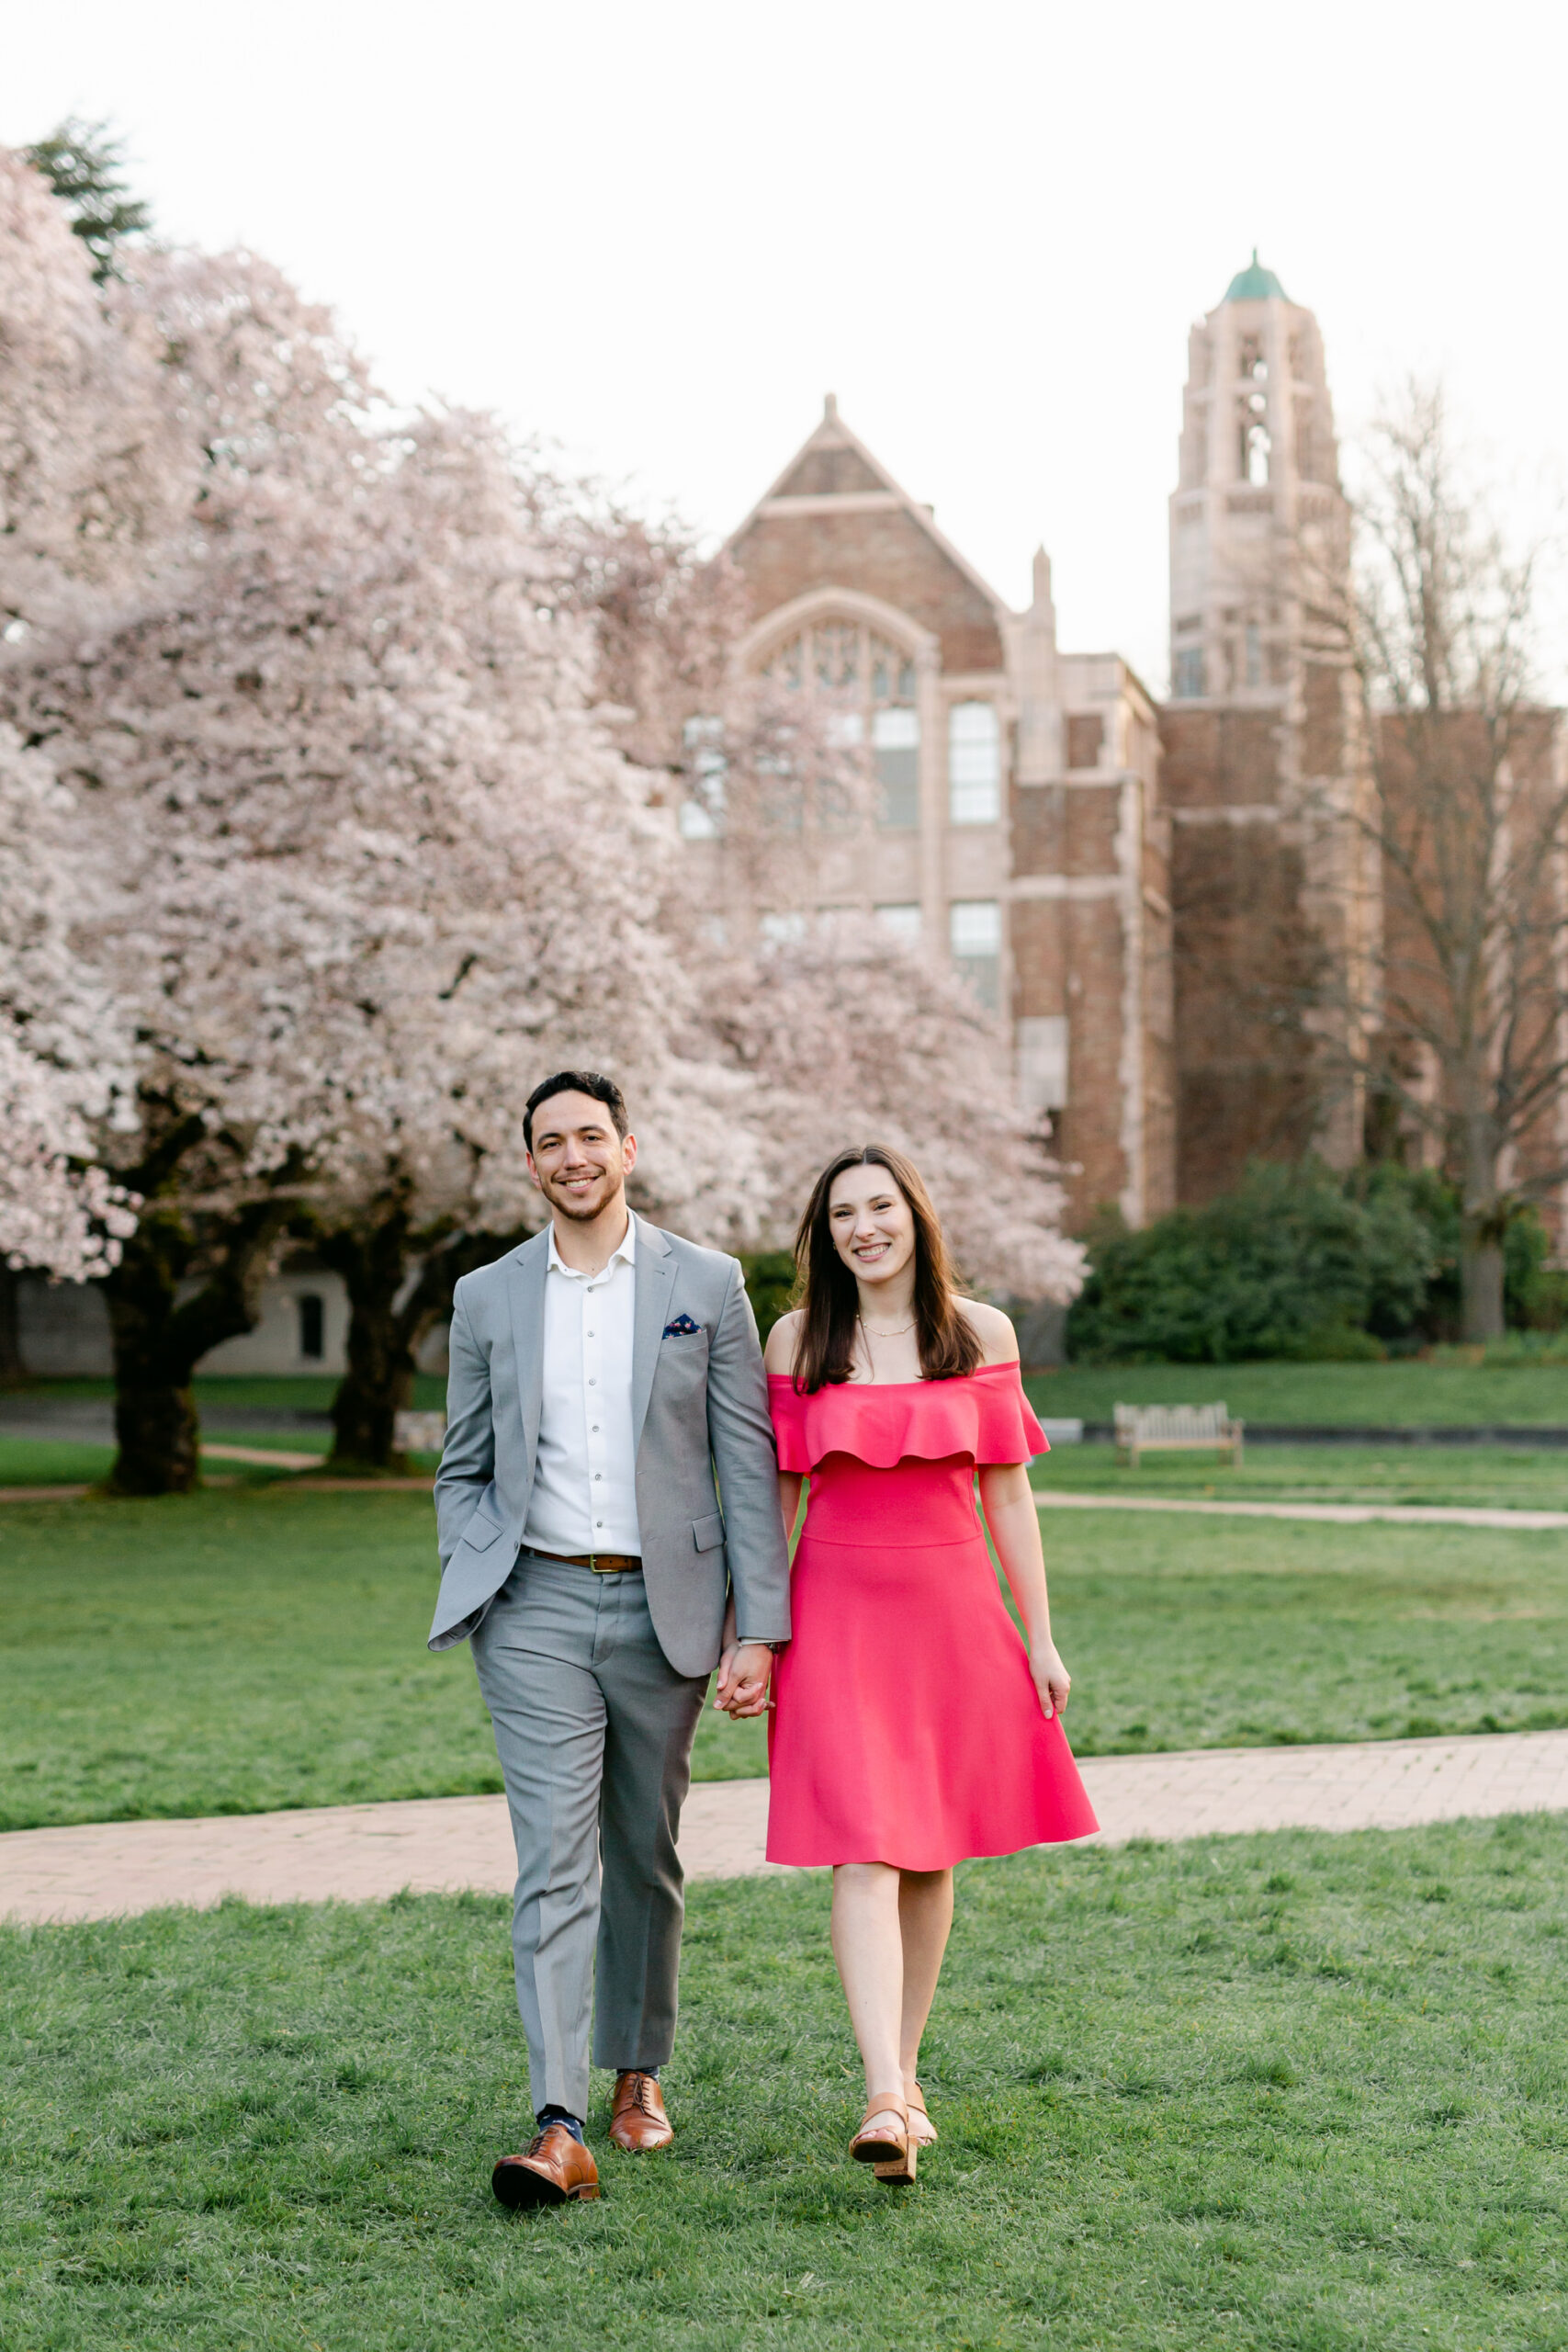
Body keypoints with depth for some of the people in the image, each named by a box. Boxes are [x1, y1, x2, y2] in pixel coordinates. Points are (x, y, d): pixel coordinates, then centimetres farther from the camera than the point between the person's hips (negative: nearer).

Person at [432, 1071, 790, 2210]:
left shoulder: (707, 1285, 2)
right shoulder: (489, 1299, 7)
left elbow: (749, 1466, 0)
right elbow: (464, 1472, 14)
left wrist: (761, 1627, -5)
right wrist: (474, 1594, -1)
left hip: (662, 1607, 0)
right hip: (538, 1605, 0)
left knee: (646, 1857, 12)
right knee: (555, 1858, -10)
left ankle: (639, 2072, 31)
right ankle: (560, 2129, -15)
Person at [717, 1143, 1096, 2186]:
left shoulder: (982, 1333, 4)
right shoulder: (799, 1338, 3)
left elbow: (1008, 1492, 5)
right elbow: (774, 1495, 5)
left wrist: (1040, 1637, 3)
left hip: (952, 1609, 2)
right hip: (838, 1611, -1)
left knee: (931, 1853, 9)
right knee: (863, 1847, -12)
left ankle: (904, 2074, 23)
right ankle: (886, 2102, -19)